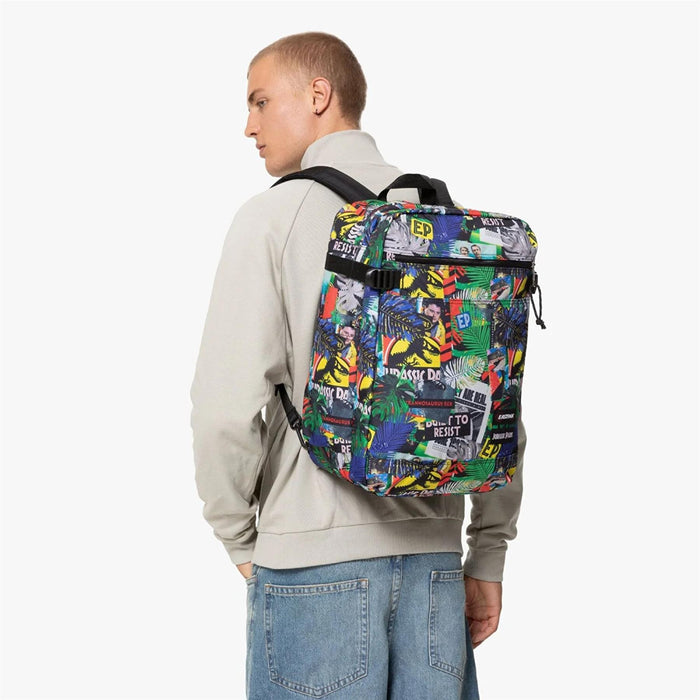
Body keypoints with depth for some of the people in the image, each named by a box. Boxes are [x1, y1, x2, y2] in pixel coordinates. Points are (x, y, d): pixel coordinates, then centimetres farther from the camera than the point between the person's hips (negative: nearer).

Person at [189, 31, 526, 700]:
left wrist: (237, 536, 2)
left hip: (314, 555, -4)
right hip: (433, 551, 5)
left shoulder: (273, 215, -5)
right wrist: (489, 552, 13)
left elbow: (227, 406, -13)